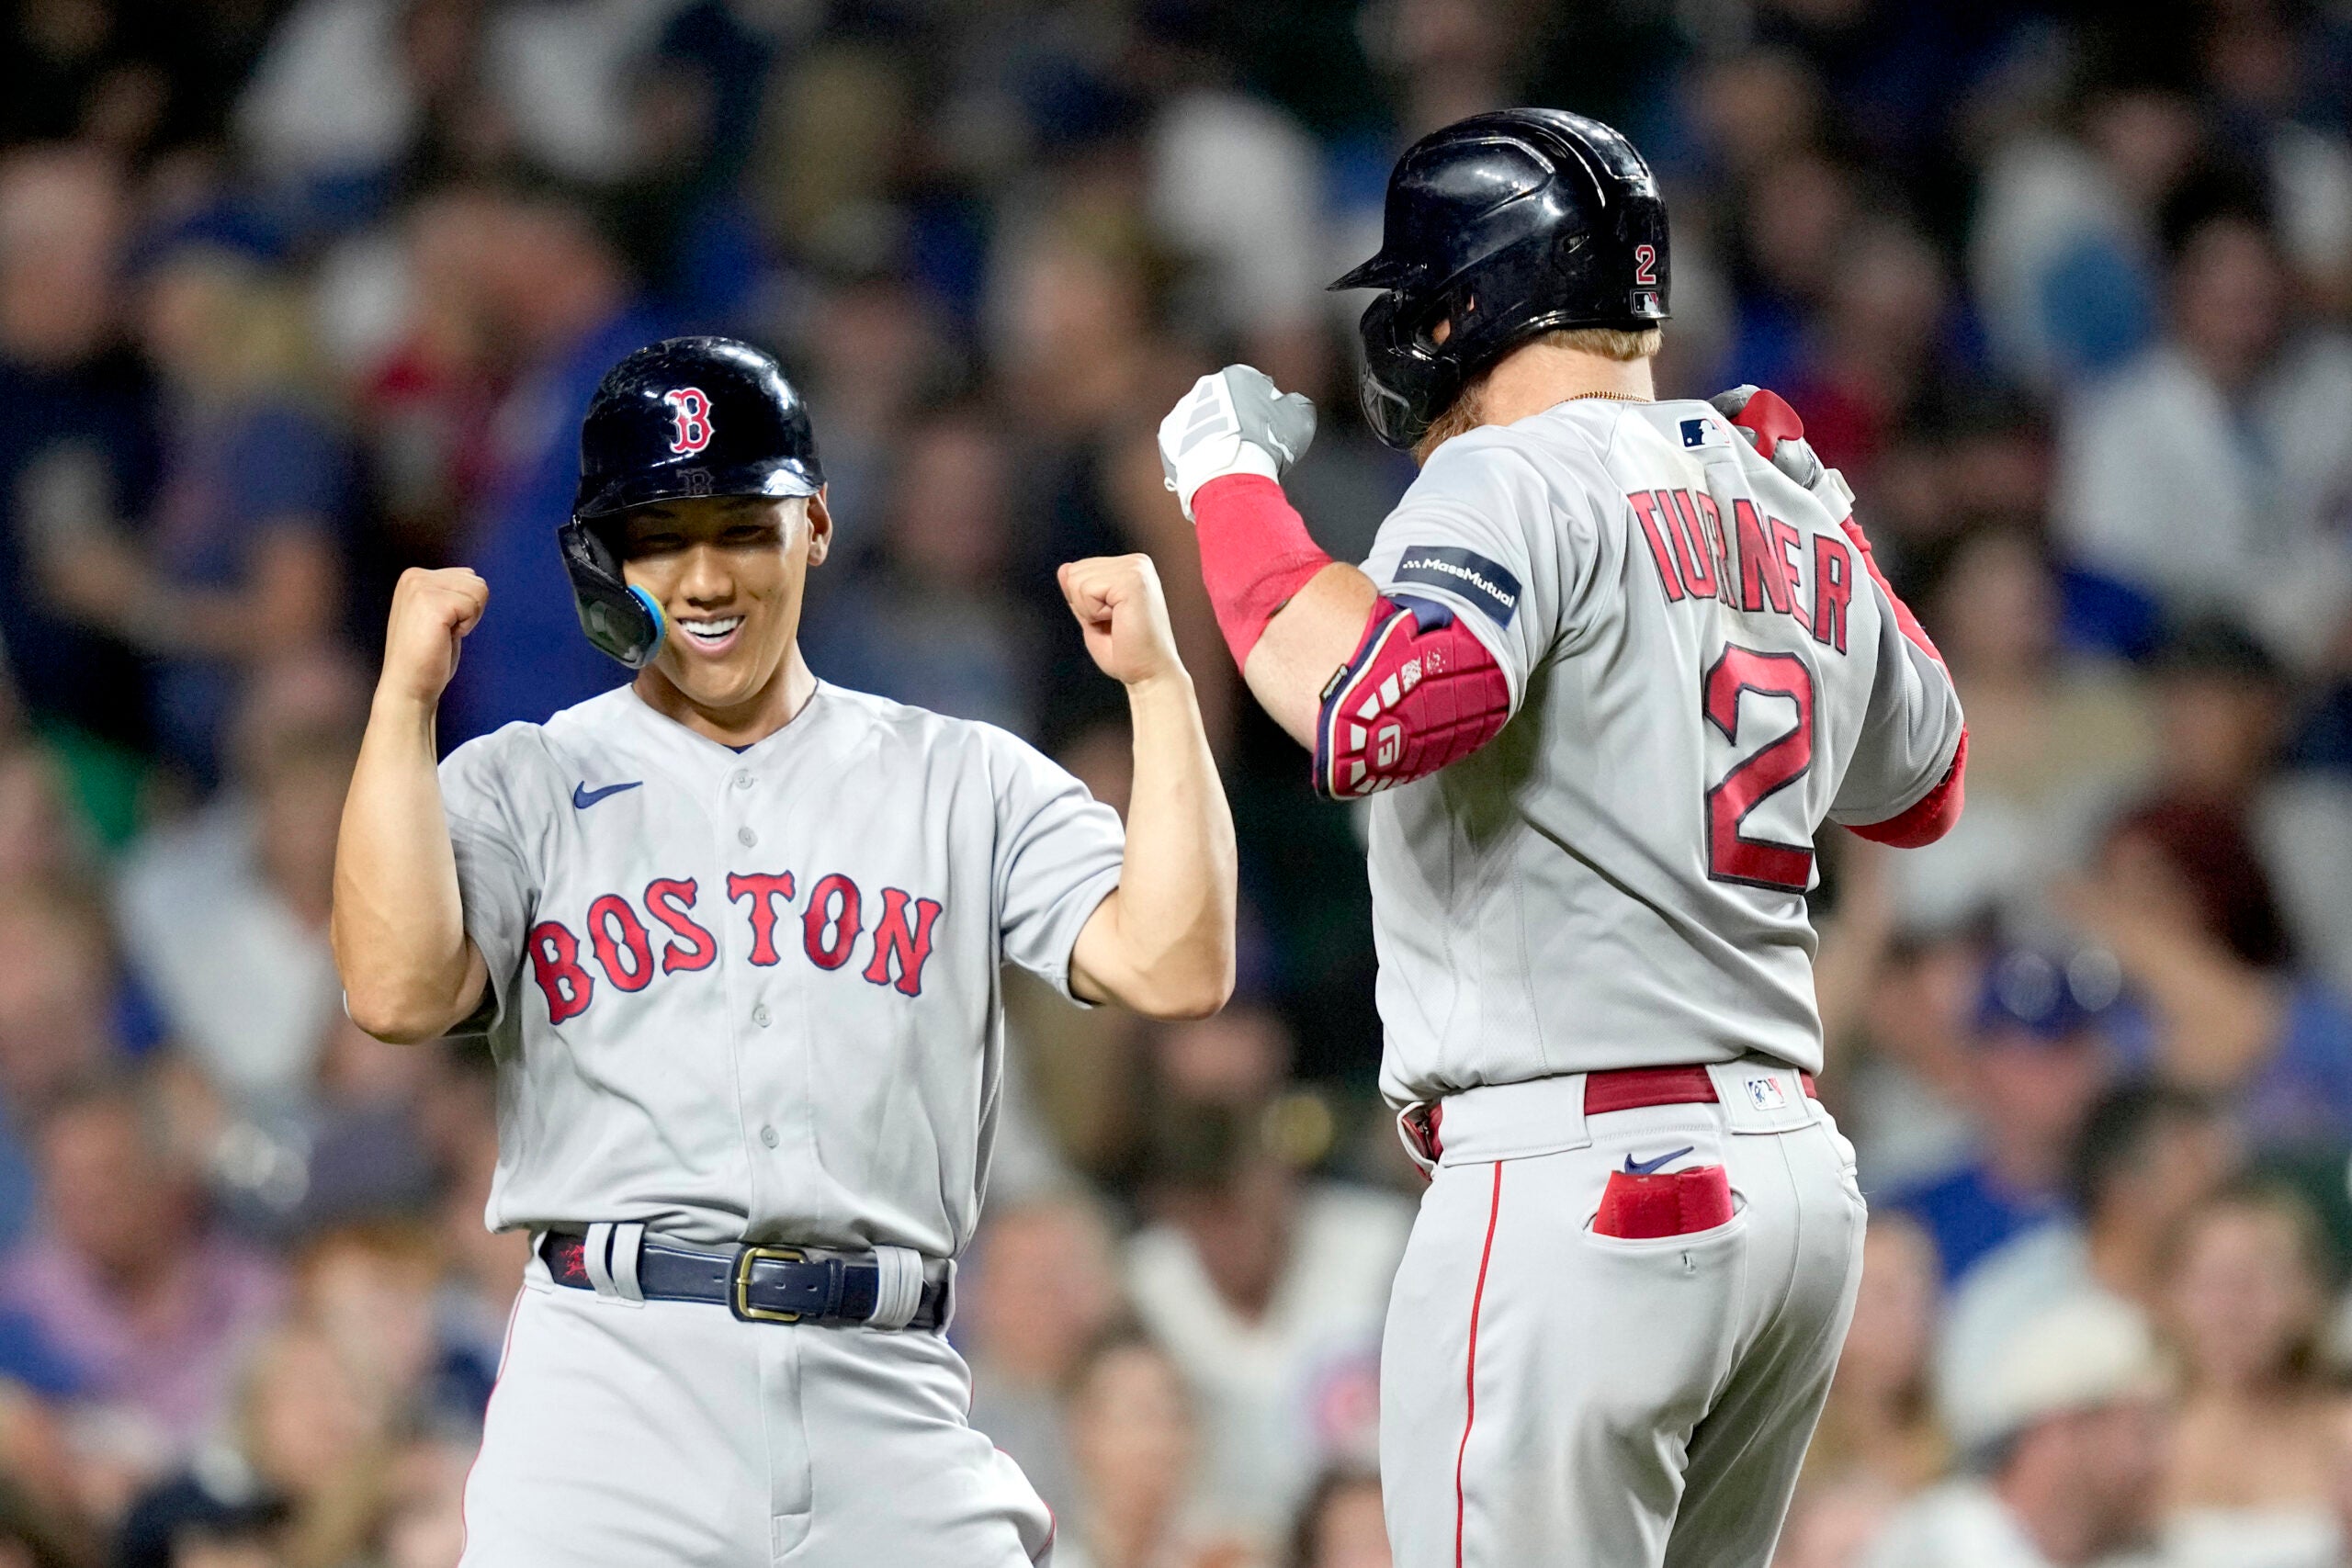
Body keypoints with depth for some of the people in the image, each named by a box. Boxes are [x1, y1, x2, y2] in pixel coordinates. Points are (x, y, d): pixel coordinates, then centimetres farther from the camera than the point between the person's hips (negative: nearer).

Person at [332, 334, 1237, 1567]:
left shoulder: (966, 784, 15)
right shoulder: (523, 785, 12)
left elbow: (1174, 968, 2)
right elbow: (398, 991, -6)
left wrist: (1156, 679, 1)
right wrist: (405, 693, -5)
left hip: (889, 1408, 1)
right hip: (614, 1372, -1)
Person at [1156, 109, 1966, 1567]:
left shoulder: (1522, 477, -9)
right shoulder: (1791, 514, 16)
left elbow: (1382, 709, -27)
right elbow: (1920, 789, 31)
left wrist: (1231, 485, -14)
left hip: (1583, 1183, -9)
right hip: (1794, 1168, 9)